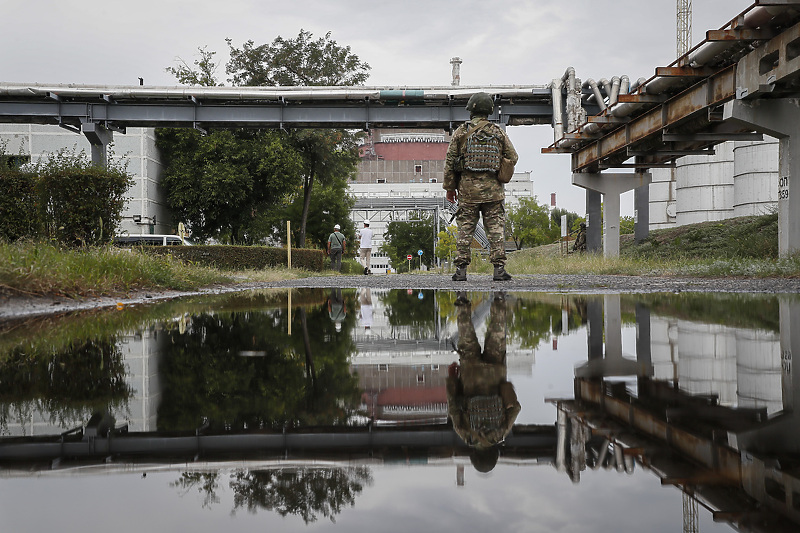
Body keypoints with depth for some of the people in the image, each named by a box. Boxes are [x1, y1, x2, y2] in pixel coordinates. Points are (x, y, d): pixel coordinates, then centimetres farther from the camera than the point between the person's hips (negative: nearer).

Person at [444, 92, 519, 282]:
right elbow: (513, 158, 7)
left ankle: (461, 270, 1)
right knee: (496, 229, 2)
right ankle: (499, 269, -2)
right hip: (493, 189, 1)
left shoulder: (461, 132, 1)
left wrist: (450, 186, 7)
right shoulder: (498, 133, 4)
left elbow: (450, 160, 0)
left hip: (468, 188, 0)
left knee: (465, 229, 4)